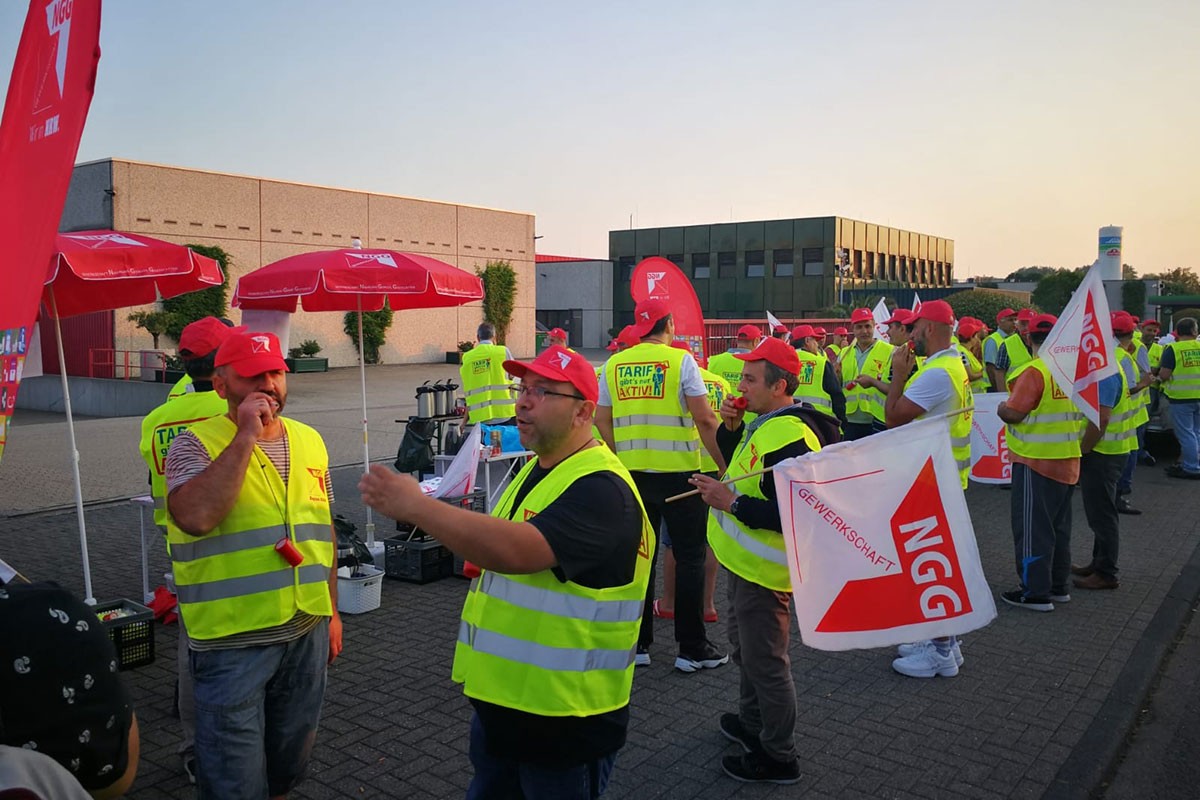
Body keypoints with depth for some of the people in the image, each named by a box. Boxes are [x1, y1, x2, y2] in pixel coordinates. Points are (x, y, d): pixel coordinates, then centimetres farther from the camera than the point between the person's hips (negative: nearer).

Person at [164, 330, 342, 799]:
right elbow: (195, 516, -30)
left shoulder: (309, 442, 7)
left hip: (307, 633, 5)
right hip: (233, 642, -5)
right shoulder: (195, 444, -10)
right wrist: (246, 436, -25)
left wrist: (332, 612, 15)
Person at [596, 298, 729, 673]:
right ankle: (692, 648, 11)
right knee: (690, 556, 6)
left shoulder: (615, 365, 5)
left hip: (632, 472, 4)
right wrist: (725, 465, -5)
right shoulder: (681, 361, -7)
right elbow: (705, 419, -11)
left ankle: (637, 642, 20)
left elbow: (601, 420, 7)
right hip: (677, 471, -4)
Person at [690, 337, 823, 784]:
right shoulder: (763, 423, 7)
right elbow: (739, 464, 22)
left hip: (762, 571, -11)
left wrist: (730, 501, -27)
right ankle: (751, 723, 45)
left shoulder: (791, 439, -26)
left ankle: (779, 757, 20)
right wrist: (730, 426, 4)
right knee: (745, 648, 26)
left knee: (765, 662, 3)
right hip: (742, 561, 11)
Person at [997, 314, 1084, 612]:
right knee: (1059, 525, 17)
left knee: (1033, 526, 1)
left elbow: (1014, 414, -21)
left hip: (1036, 461, -7)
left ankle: (1036, 592, 6)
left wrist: (1000, 408, -1)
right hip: (1068, 461, 8)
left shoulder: (1034, 371, -18)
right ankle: (1059, 586, 27)